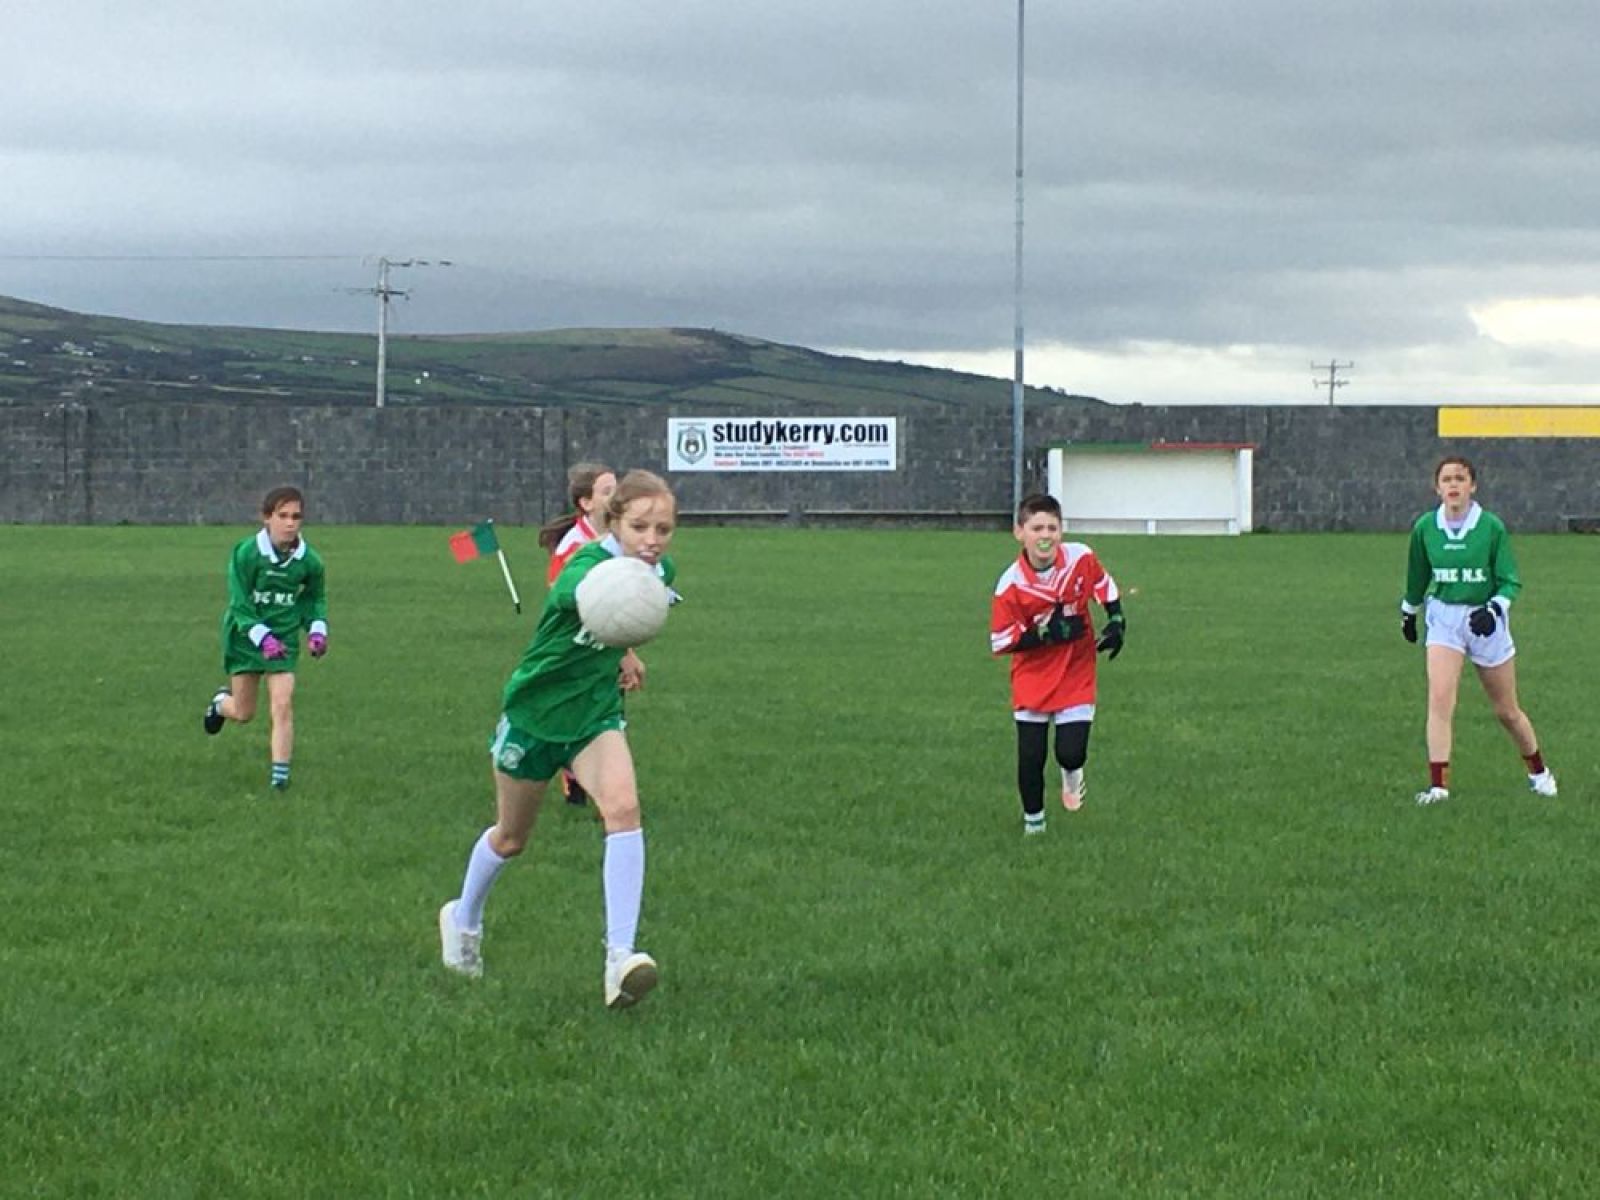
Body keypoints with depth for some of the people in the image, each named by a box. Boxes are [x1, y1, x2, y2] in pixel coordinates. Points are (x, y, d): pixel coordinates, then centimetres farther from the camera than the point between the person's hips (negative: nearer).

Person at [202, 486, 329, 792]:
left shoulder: (309, 560, -7)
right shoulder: (246, 553, -17)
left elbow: (315, 598, 11)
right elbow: (239, 603, -17)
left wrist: (317, 629, -6)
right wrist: (262, 637, -28)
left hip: (284, 639, 2)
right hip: (245, 638, -2)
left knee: (283, 705, -13)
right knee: (244, 714, 8)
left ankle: (280, 774, -8)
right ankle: (221, 701, 44)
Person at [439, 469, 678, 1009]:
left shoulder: (660, 572, -8)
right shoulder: (588, 563, -30)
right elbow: (580, 590, -59)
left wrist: (623, 653, 4)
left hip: (596, 714, 4)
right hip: (534, 708, -4)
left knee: (622, 807, -25)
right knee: (510, 838, 16)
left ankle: (620, 955, -26)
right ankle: (464, 919, 48)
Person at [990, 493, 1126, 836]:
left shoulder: (1081, 558, -13)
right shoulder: (1011, 585, -19)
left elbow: (1104, 585, 9)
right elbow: (1000, 641, -16)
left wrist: (1117, 623, 0)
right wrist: (1047, 633, -23)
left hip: (1076, 675, 1)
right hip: (1032, 679, -1)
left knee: (1071, 753, -9)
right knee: (1030, 758, 1)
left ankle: (1071, 774, 30)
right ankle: (1033, 821, 25)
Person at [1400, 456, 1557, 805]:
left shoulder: (1492, 527, -11)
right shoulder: (1425, 527, -3)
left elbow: (1511, 581, -7)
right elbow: (1418, 577, 13)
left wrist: (1494, 609, -24)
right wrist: (1409, 612, 22)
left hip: (1485, 617, -1)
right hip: (1443, 616, 1)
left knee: (1507, 711, 9)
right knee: (1439, 699, -18)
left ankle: (1538, 772, 33)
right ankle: (1438, 784, -18)